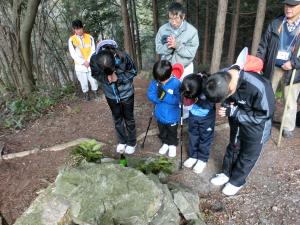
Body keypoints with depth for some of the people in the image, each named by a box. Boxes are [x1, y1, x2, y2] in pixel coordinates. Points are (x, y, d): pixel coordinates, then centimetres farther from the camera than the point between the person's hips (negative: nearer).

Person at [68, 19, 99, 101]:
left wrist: (88, 61, -13)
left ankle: (95, 92, 28)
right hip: (80, 66, -1)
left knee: (94, 80, 7)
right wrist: (83, 62, -14)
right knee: (83, 82, 6)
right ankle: (86, 94, 26)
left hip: (91, 64, 1)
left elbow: (93, 51, -2)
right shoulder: (71, 40, -5)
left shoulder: (89, 37, -1)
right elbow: (73, 54, -7)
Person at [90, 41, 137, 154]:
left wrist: (119, 78, -28)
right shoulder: (94, 60, -25)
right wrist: (106, 78, -26)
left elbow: (133, 71, -14)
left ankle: (132, 142, 35)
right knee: (117, 118, 19)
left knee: (129, 118, 15)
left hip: (126, 93, -2)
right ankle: (122, 141, 42)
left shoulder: (123, 57, -31)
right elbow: (95, 74, -6)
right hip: (111, 95, 2)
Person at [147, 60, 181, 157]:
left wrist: (164, 95, -33)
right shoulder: (155, 81, -14)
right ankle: (165, 143, 51)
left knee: (172, 132, 22)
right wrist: (159, 97, -27)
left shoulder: (176, 83, -26)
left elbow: (176, 100, -27)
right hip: (159, 114, 4)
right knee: (162, 131, 26)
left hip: (172, 116, -3)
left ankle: (172, 145, 48)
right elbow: (150, 94, -14)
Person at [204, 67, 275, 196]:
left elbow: (264, 114, -26)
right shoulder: (223, 77, -23)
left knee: (248, 154, 14)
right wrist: (227, 106, -23)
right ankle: (227, 173, 43)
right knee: (233, 147, 22)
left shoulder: (259, 87, -41)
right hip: (236, 120, 5)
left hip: (256, 125, -5)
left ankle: (237, 181, 36)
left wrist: (233, 112, -29)